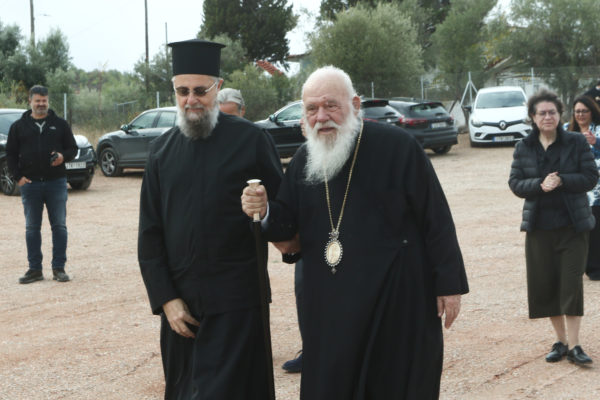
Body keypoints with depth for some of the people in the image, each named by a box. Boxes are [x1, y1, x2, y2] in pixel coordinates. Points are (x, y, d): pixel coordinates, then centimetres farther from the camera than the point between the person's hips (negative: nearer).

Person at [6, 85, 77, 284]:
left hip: (56, 182, 0)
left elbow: (73, 148, 10)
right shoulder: (18, 126, 8)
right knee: (32, 228, 4)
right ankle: (35, 269, 11)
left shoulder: (60, 124, 8)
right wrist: (18, 176, -4)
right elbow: (11, 154, 8)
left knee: (59, 226, 0)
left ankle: (59, 268, 7)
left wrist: (63, 156, -12)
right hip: (30, 183, 1)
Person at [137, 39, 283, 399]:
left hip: (235, 301, -4)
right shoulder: (162, 150, 7)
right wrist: (165, 298, -1)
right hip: (180, 302, 4)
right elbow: (150, 233, 6)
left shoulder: (251, 140, -4)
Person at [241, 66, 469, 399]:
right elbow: (288, 224, 8)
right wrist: (265, 210, -14)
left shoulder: (397, 146, -11)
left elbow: (436, 218, -9)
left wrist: (449, 283, -9)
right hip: (331, 302, 5)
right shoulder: (305, 159, 5)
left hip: (398, 297, -4)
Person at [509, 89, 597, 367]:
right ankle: (561, 340, 20)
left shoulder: (576, 142, -1)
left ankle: (574, 345, -1)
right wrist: (540, 185, -17)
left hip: (572, 224, -2)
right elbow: (515, 183, 1)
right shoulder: (523, 148, 5)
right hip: (539, 226, 2)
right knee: (545, 283, 5)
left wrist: (561, 181, -19)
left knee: (572, 282, -6)